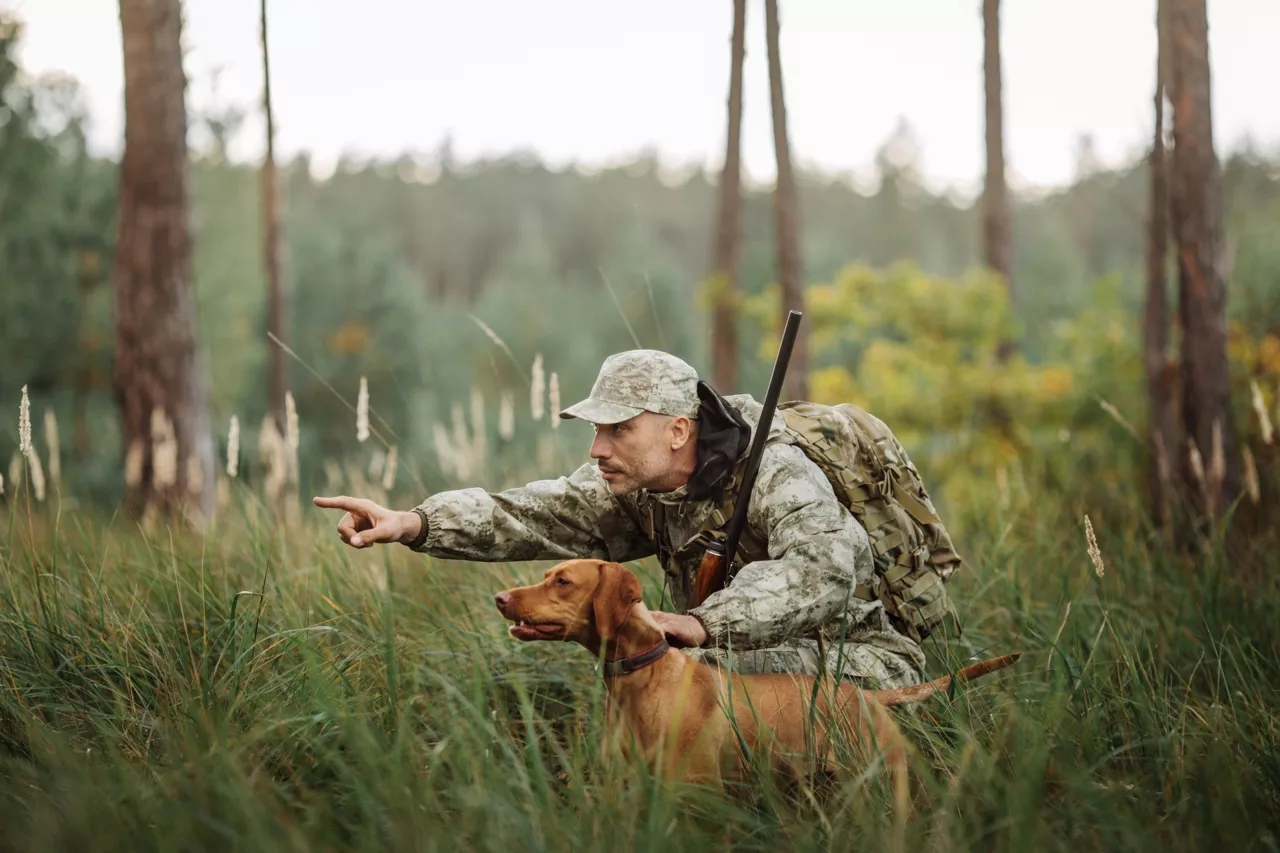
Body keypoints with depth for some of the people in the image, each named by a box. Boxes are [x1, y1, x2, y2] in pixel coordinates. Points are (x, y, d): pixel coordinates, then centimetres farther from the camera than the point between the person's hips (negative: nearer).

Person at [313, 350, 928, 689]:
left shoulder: (778, 476, -25)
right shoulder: (638, 487, -4)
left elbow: (822, 571, -43)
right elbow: (531, 514, -15)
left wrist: (704, 624, -55)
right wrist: (415, 523, -30)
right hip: (759, 661, 7)